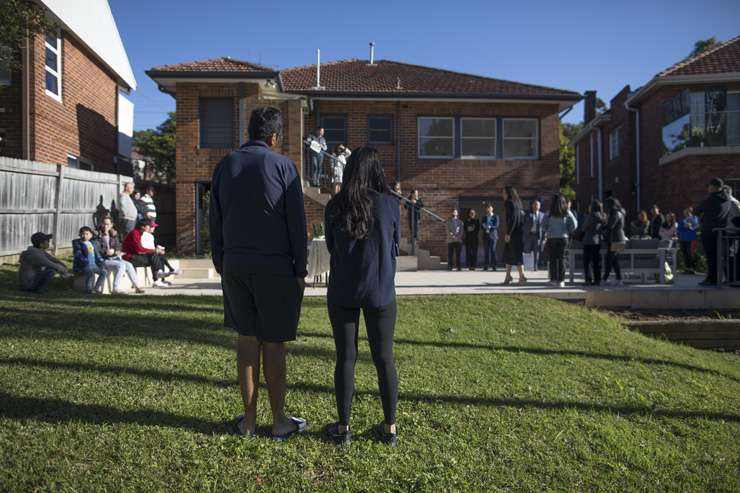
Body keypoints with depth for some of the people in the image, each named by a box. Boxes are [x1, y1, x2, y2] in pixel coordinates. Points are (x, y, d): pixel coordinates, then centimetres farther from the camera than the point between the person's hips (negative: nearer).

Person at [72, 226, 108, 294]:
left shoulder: (92, 243, 20)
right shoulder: (77, 243, 3)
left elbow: (97, 255, 18)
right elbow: (78, 255, -10)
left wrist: (101, 263, 2)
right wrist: (86, 262, -24)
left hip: (94, 265, 5)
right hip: (82, 266, -5)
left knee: (104, 271, -18)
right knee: (90, 270, -36)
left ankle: (98, 288, -15)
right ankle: (88, 289, -25)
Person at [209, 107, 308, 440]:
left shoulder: (225, 166, 7)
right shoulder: (282, 165, -6)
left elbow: (215, 222, 10)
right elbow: (297, 222, -7)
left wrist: (220, 263, 17)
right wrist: (300, 268, 0)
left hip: (235, 266, 4)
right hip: (275, 268, -4)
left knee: (246, 340, 11)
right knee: (273, 344, 4)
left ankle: (249, 420, 19)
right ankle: (279, 422, 15)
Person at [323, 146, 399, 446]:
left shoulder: (335, 206, -4)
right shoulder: (389, 205, -7)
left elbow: (330, 247, 8)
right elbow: (395, 243, 7)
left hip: (342, 292, 1)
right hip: (380, 292, 0)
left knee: (346, 358, 9)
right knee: (384, 359, 9)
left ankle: (343, 427, 17)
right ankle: (390, 427, 20)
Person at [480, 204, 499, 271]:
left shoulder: (495, 217, 6)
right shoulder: (484, 217, 18)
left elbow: (496, 226, -5)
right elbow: (482, 226, 8)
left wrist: (489, 227, -13)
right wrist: (487, 228, -11)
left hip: (493, 235, -3)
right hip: (486, 236, 3)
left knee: (493, 251, -6)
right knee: (486, 251, -1)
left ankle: (493, 266, -5)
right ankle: (485, 266, -1)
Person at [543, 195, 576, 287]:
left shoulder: (549, 213, -4)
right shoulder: (567, 213, 0)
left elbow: (544, 226, -5)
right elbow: (573, 226, -2)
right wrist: (568, 232, 12)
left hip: (551, 238, -1)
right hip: (563, 238, 1)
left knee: (552, 259, 5)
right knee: (562, 259, 5)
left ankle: (553, 279, 3)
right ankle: (561, 280, 3)